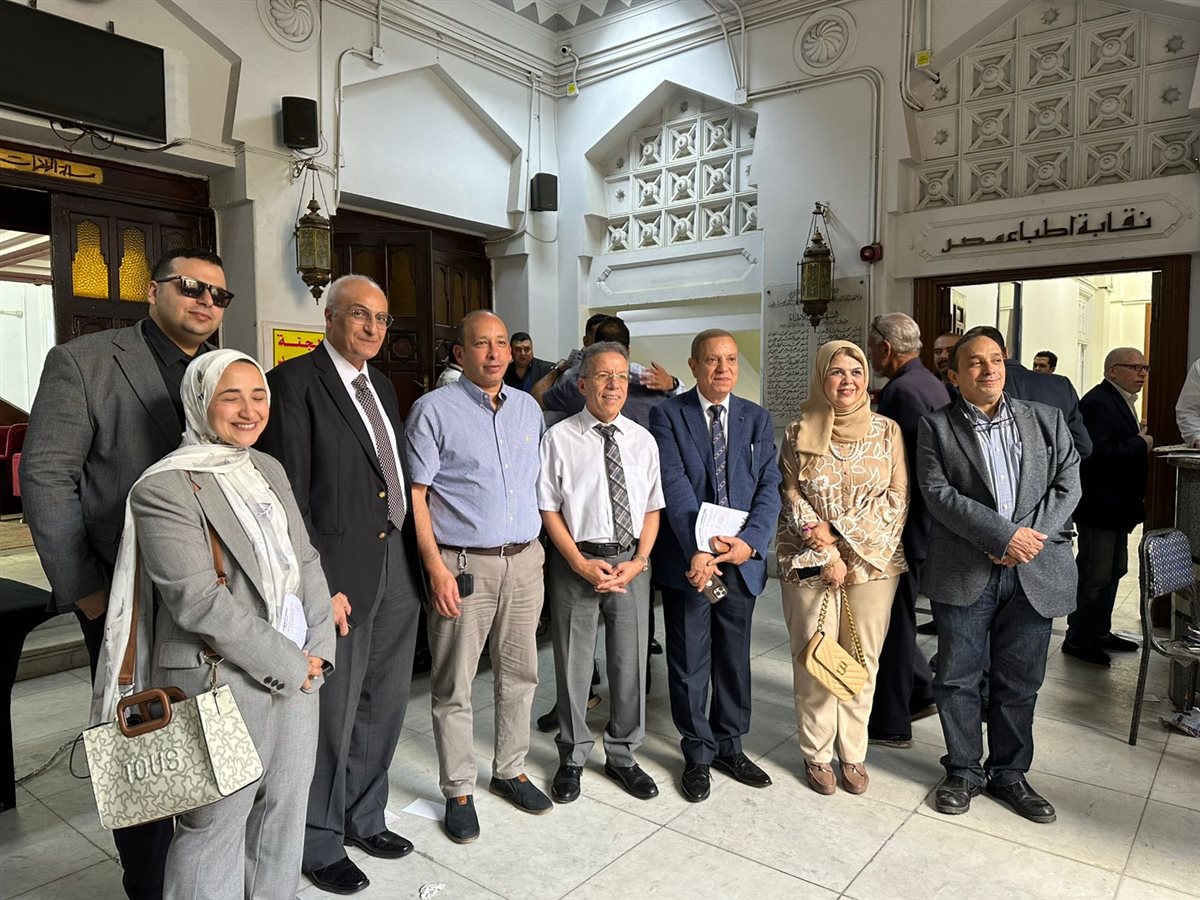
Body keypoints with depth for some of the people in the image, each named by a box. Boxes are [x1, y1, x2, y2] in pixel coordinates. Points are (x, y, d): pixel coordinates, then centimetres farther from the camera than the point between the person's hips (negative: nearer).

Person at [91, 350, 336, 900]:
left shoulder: (269, 469, 9)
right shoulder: (165, 487, -13)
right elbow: (201, 603, -18)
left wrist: (318, 649, -2)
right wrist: (289, 664, -14)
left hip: (297, 674, 7)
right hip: (223, 684, -6)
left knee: (285, 811, 18)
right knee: (216, 827, 8)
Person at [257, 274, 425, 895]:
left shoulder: (382, 386, 14)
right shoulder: (294, 382, -9)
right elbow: (289, 494, -14)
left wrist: (416, 559, 7)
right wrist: (318, 586, -17)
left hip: (398, 569, 7)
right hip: (340, 575, -7)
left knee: (385, 704, 18)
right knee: (332, 712, 7)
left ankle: (363, 817, 39)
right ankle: (320, 842, 29)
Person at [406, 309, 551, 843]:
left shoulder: (528, 408, 11)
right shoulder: (434, 410, -5)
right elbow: (415, 494, -8)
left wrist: (537, 547, 11)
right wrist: (435, 567, -14)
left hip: (525, 559, 5)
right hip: (464, 565, -5)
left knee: (520, 674, 15)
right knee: (455, 685, 5)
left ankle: (510, 770, 33)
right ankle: (458, 791, 21)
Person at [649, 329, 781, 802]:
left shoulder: (757, 418, 7)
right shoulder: (668, 414, -4)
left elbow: (769, 487, -1)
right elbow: (674, 485, -14)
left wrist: (750, 541, -16)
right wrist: (698, 549, -23)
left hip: (741, 558, 3)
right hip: (688, 559, -3)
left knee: (735, 659, 16)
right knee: (690, 663, 8)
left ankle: (729, 746, 34)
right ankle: (698, 753, 26)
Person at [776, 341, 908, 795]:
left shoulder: (886, 430, 3)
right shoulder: (799, 432, 1)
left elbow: (897, 498, 0)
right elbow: (791, 497, -1)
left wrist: (839, 532, -10)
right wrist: (825, 555, -10)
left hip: (873, 561, 1)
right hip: (809, 562, -1)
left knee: (862, 659, 8)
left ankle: (854, 753, 25)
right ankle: (817, 754, 21)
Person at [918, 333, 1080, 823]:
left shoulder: (1047, 420, 11)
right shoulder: (936, 427, 1)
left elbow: (1067, 484, 4)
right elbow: (938, 493, -9)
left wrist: (1031, 536, -11)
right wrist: (1004, 535, -17)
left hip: (1034, 571, 3)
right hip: (963, 573, -2)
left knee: (1019, 681, 12)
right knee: (958, 677, 7)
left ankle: (1008, 773, 30)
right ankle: (963, 770, 25)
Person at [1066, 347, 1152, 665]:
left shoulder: (1120, 401, 15)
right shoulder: (1098, 403, -19)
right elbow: (1096, 453, -29)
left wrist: (1142, 444, 3)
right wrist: (1140, 444, -20)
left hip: (1116, 506, 11)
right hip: (1100, 506, -11)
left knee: (1113, 571, 19)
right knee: (1095, 575, -3)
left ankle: (1099, 632, 31)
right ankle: (1077, 640, 9)